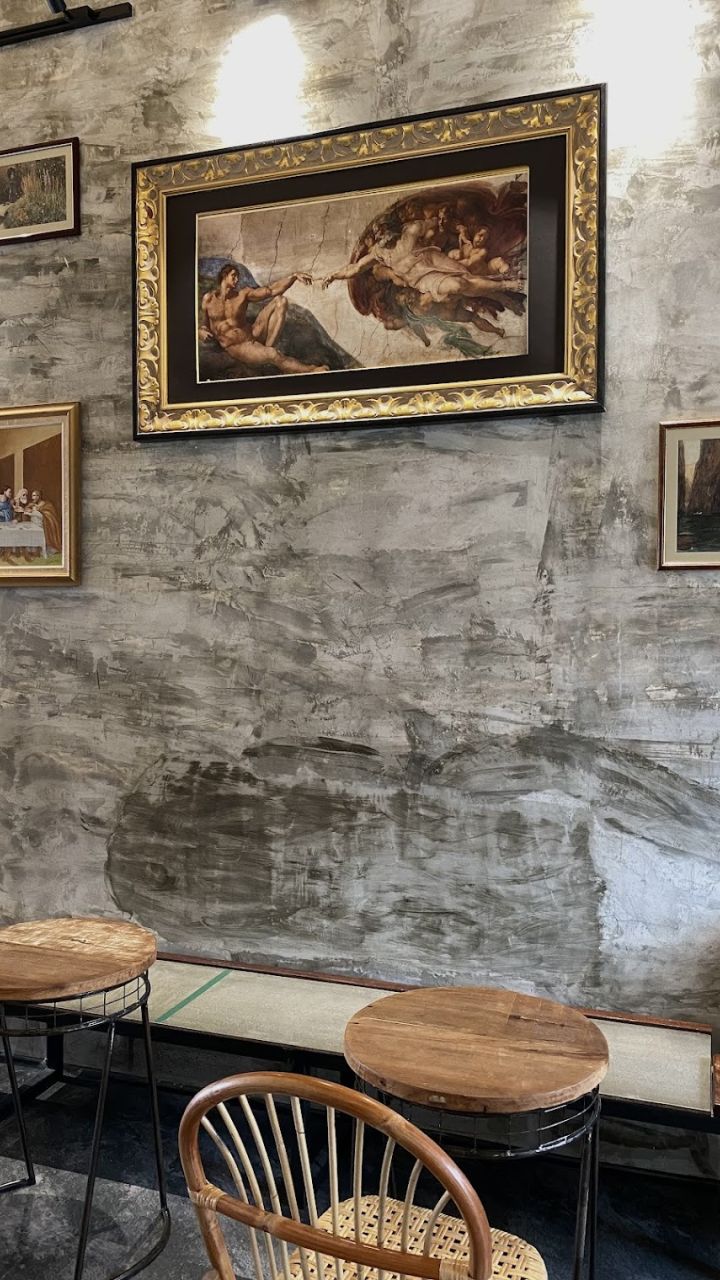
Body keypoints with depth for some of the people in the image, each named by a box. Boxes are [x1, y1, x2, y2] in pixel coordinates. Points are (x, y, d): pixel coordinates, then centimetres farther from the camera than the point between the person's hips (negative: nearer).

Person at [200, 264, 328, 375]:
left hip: (253, 335, 4)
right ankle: (310, 371, -16)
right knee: (272, 354, -36)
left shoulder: (243, 295, -2)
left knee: (280, 300, -8)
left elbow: (272, 290, -10)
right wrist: (201, 332, -16)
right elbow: (205, 325, 10)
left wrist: (294, 275, -23)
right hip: (236, 347, -4)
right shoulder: (208, 299, -3)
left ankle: (267, 347, -13)